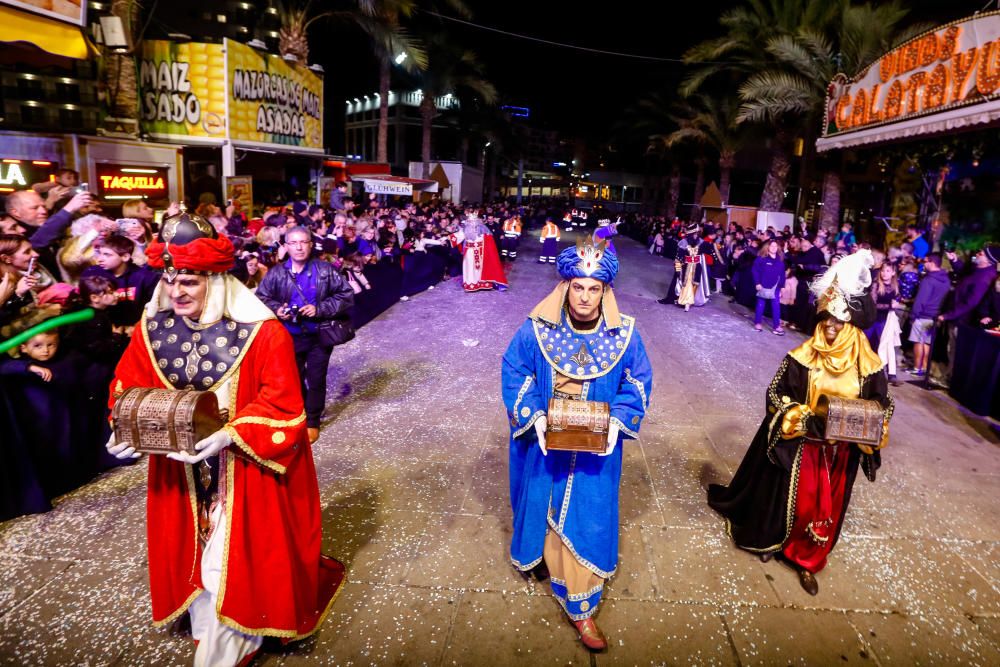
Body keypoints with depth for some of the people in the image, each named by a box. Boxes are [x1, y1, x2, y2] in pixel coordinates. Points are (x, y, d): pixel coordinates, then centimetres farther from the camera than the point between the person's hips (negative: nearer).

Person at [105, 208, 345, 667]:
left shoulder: (261, 332, -21)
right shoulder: (153, 328, -5)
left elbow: (282, 403, -20)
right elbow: (128, 389, 3)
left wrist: (230, 435, -31)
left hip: (245, 469, -4)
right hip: (180, 467, 5)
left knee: (238, 556, 9)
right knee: (194, 550, 20)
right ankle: (207, 627, 45)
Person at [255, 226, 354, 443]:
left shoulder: (325, 270, -9)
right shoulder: (276, 273, -4)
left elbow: (346, 295, -8)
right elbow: (261, 298, 7)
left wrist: (320, 309, -18)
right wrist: (276, 309, -14)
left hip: (319, 335, -1)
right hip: (290, 337, 2)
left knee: (316, 380, 10)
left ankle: (312, 421, 28)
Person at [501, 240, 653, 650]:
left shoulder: (624, 334, -10)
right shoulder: (536, 330, -12)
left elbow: (638, 381, -1)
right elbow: (514, 373, -5)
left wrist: (618, 420, -16)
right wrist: (534, 417, -17)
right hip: (544, 443, 0)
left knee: (587, 519, 7)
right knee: (544, 506, 19)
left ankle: (580, 607, 23)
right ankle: (543, 553, 51)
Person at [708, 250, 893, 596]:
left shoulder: (868, 365, -8)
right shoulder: (803, 356, -14)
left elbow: (883, 404, 5)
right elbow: (776, 394, -9)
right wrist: (805, 418, -23)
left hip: (841, 451, 2)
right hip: (800, 445, -2)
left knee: (826, 508, 15)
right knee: (790, 498, 13)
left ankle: (808, 562, 34)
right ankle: (772, 540, 40)